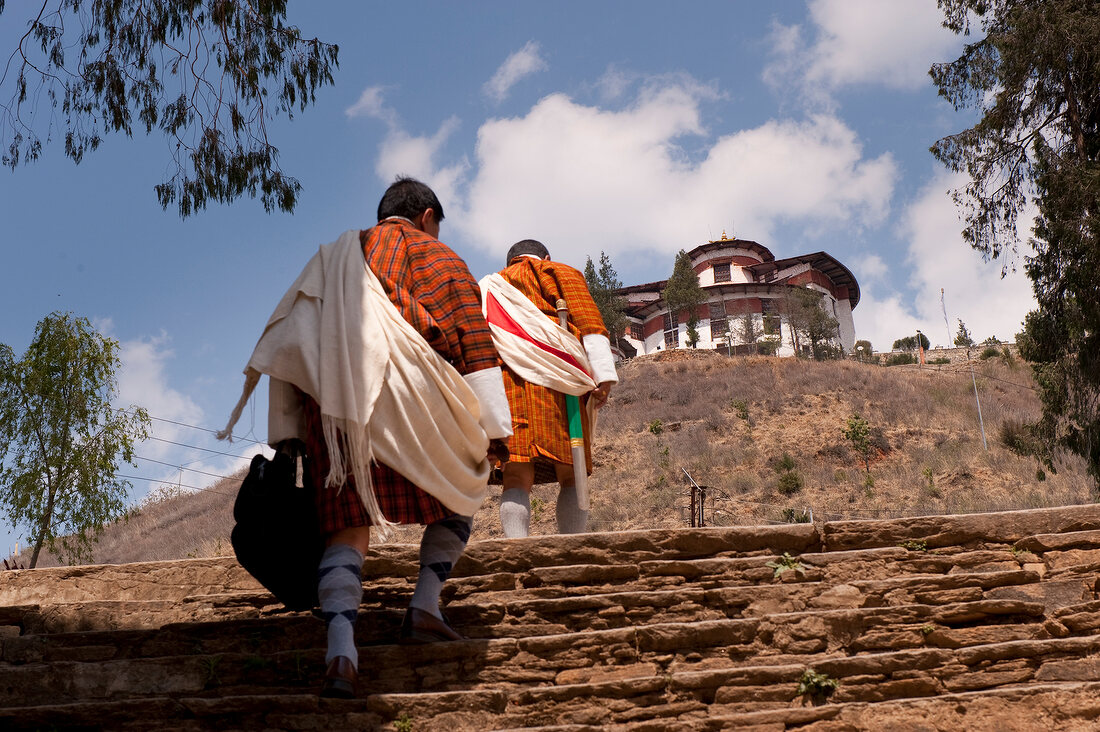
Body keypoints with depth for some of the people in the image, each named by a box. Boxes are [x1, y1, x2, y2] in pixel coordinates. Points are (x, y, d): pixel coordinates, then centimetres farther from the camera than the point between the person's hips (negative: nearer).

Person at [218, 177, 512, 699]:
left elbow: (290, 348, 19)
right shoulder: (437, 257, 15)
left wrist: (286, 436, 18)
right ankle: (423, 610, 7)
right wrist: (493, 427, 1)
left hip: (332, 404, 3)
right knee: (460, 494, 20)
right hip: (409, 400, -3)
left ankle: (341, 652, -20)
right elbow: (473, 342, 3)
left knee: (346, 528, 0)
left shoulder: (333, 260, 26)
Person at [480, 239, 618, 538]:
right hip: (557, 378, -2)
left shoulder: (490, 288, 30)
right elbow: (589, 323, 3)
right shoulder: (564, 273, 20)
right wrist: (604, 376, -5)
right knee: (571, 476, 1)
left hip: (505, 378, 3)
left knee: (516, 478, -7)